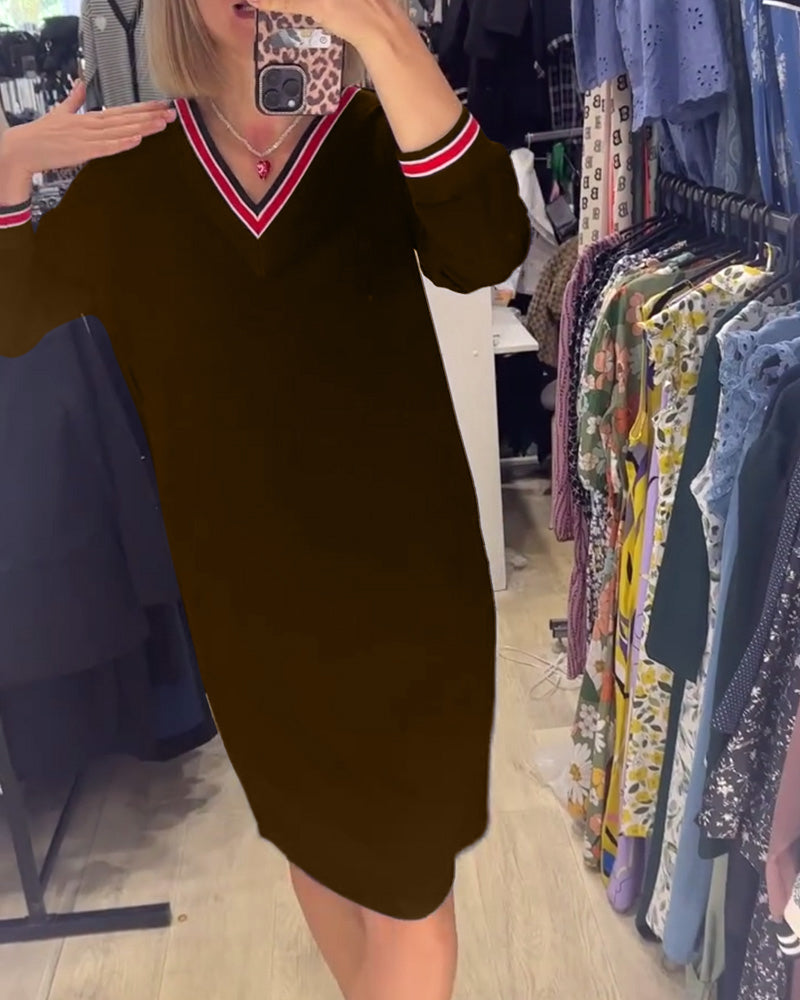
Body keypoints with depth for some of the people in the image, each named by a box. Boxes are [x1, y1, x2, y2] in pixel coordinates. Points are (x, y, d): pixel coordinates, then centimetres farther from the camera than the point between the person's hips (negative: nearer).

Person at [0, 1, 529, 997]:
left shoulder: (376, 134, -8)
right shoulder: (137, 166, 2)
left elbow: (486, 250, -28)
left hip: (400, 572, -3)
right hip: (248, 584, 3)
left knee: (409, 874, 11)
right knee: (318, 836, 25)